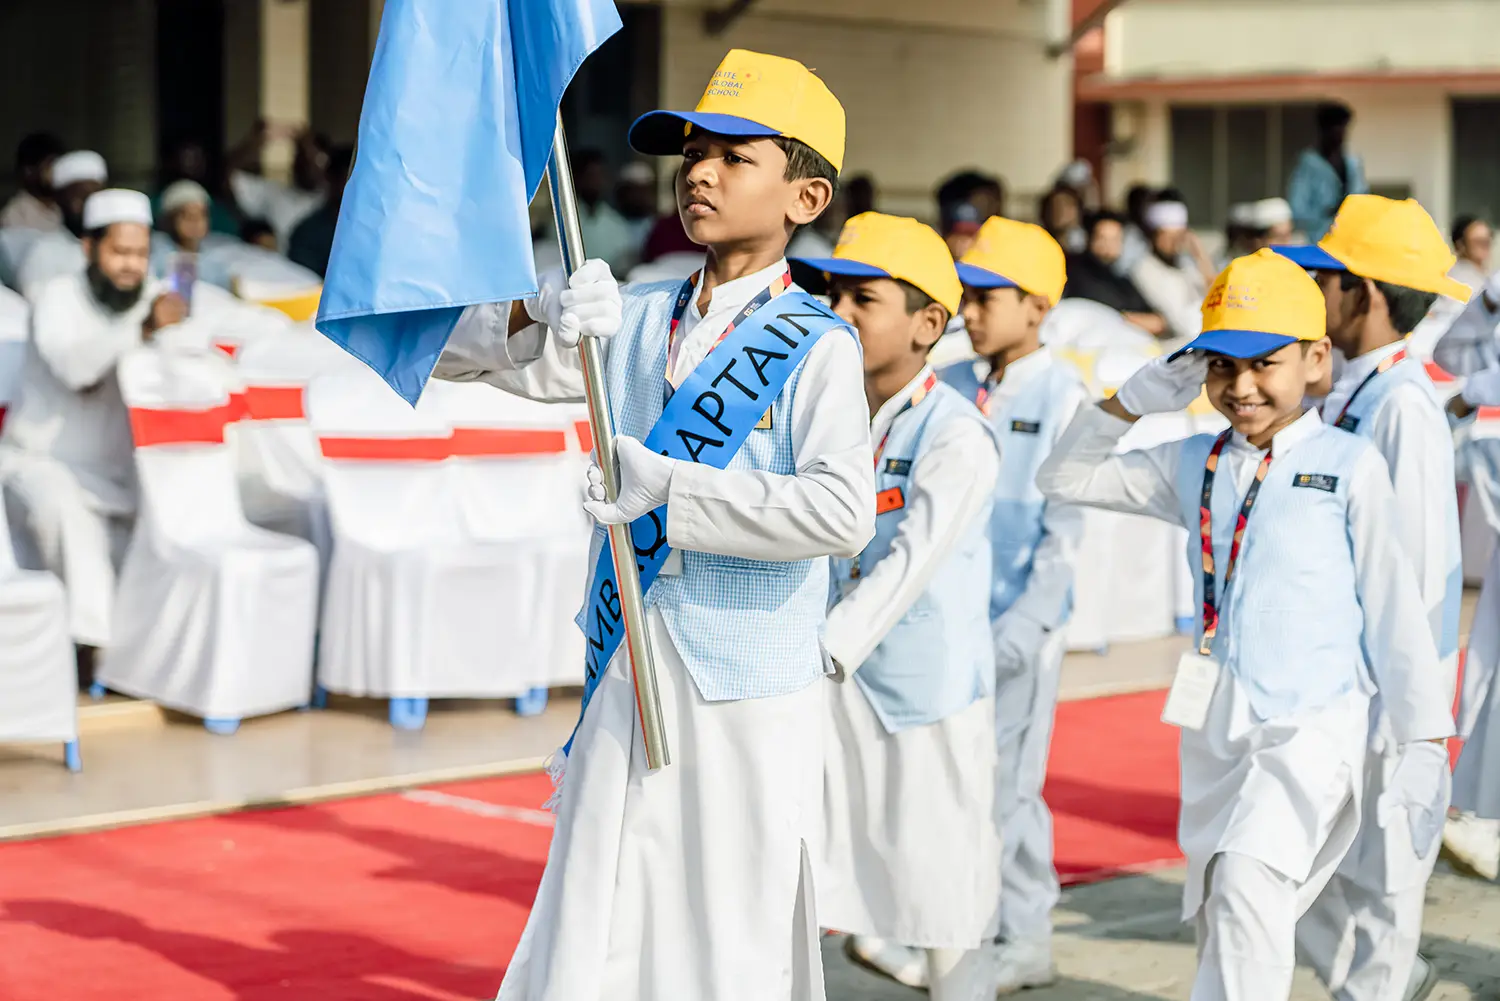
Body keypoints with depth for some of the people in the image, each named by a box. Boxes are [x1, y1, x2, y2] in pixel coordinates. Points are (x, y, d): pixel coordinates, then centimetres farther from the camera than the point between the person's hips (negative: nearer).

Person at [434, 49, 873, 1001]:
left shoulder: (817, 346, -9)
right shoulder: (640, 320, 9)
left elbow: (844, 511, -25)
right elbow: (459, 350, 9)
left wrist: (667, 487, -22)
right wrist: (538, 315, -12)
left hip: (747, 689, -5)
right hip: (627, 666, 5)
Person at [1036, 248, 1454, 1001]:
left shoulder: (1349, 465, -2)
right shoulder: (1194, 465, 10)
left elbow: (1393, 604, -1)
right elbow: (1064, 479, 17)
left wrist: (1425, 746, -3)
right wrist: (1133, 401, 3)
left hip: (1314, 725, -5)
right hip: (1217, 731, 6)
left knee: (1247, 884, -26)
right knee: (1217, 916, 11)